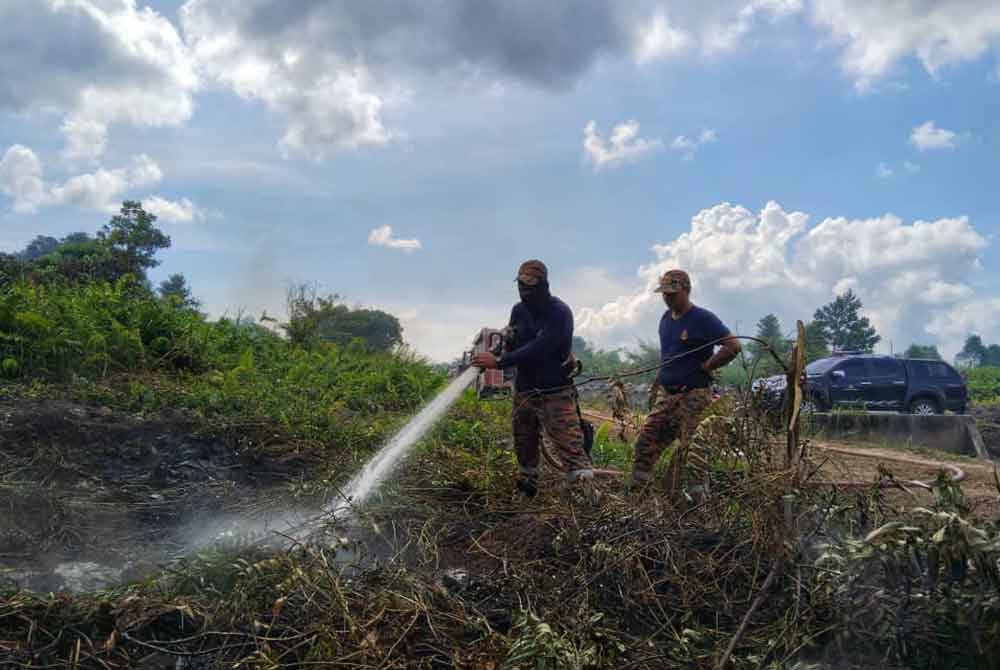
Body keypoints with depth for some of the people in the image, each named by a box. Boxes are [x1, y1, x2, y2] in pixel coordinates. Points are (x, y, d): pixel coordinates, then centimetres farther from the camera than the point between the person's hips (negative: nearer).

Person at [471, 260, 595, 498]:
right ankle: (526, 491, 39)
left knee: (570, 447, -15)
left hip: (555, 395, -7)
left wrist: (498, 361, -26)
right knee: (524, 448, 20)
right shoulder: (519, 310, 5)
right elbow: (510, 345, 14)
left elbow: (537, 349, -25)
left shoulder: (560, 312, -16)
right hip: (524, 391, 7)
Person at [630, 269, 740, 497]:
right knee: (645, 442, 0)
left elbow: (733, 346, -15)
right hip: (666, 394, 7)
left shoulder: (703, 319, -10)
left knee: (685, 452, -5)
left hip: (694, 396, -7)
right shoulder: (666, 318, 13)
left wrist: (705, 367, -11)